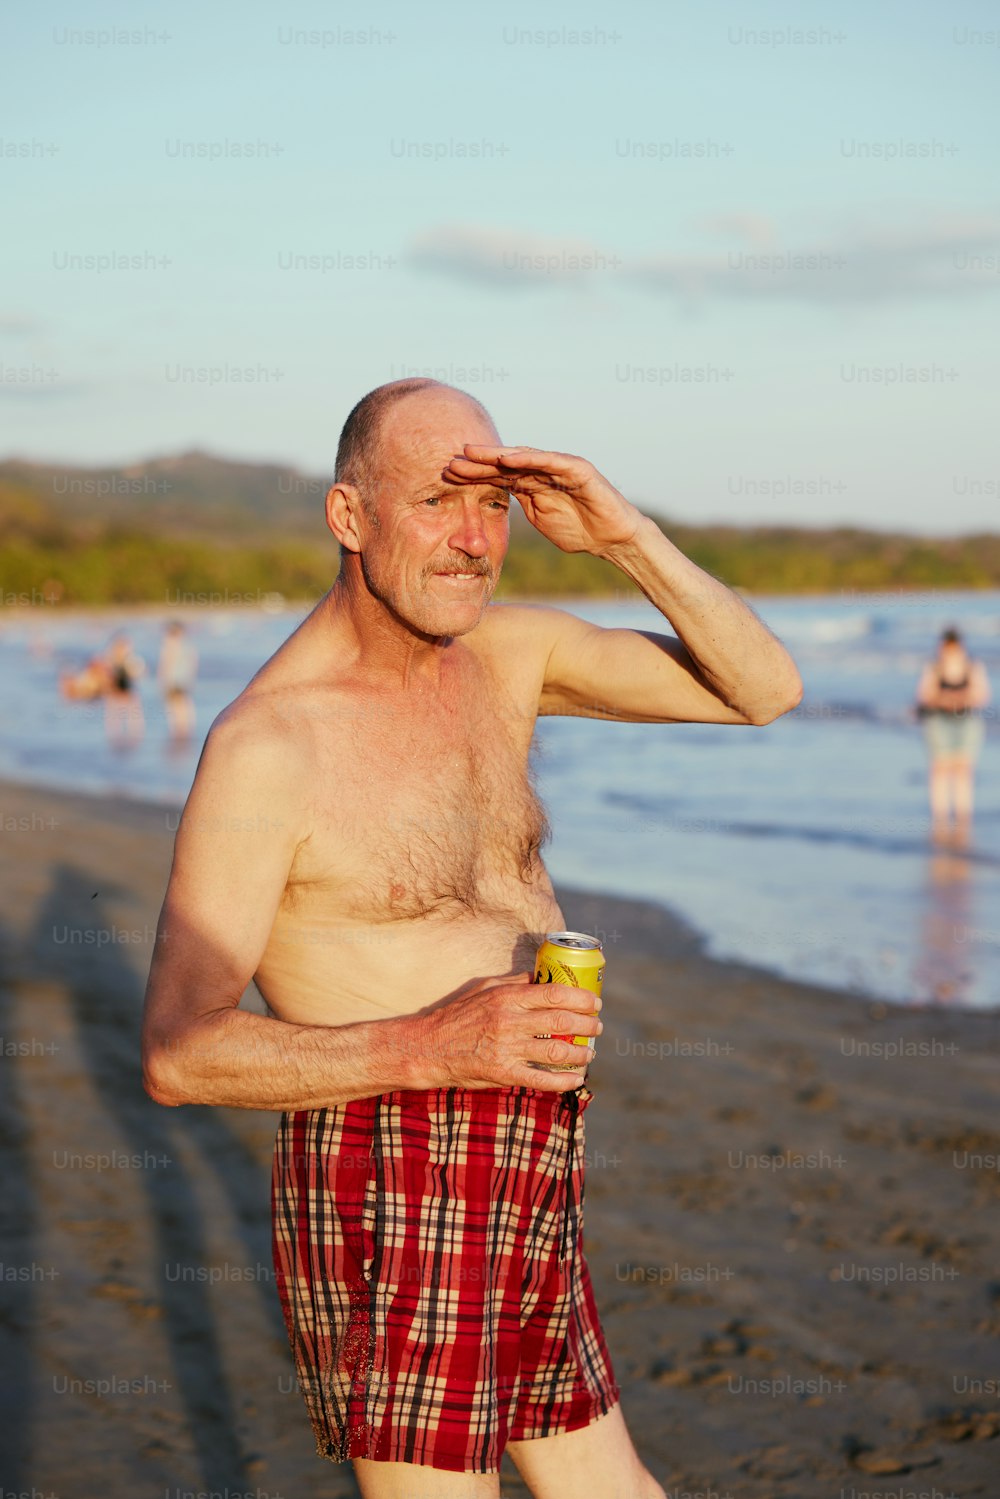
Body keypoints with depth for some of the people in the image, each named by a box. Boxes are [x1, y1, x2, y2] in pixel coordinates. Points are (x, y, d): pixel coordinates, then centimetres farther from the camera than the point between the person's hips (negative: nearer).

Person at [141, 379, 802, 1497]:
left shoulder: (504, 649, 5)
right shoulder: (263, 745, -17)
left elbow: (764, 689, 3)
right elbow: (177, 1054, -19)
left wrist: (626, 536, -12)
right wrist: (427, 1047, -30)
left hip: (524, 1191, 8)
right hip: (392, 1203, -8)